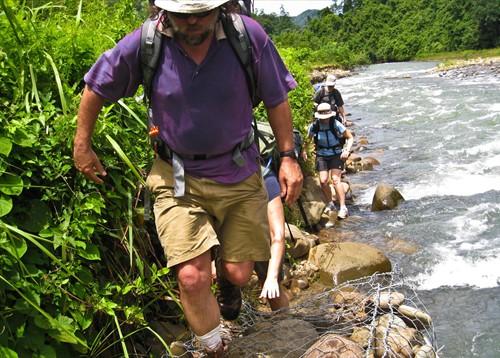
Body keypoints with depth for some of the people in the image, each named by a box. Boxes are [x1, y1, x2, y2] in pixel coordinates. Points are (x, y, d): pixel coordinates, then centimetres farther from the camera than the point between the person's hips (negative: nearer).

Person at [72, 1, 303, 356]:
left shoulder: (249, 36, -15)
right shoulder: (143, 45, -15)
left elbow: (276, 100, -1)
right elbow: (95, 89, 2)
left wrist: (288, 157, -1)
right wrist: (82, 147, 8)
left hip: (239, 175, 1)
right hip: (177, 177, 0)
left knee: (238, 273, 9)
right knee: (192, 277, -10)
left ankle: (228, 283, 51)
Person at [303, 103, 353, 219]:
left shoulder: (336, 124, -15)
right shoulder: (314, 126, -8)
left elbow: (350, 137, -7)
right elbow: (308, 139, 9)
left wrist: (347, 150, -21)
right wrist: (304, 150, -4)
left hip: (336, 154, -3)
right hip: (321, 155, 3)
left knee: (335, 179, -17)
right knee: (323, 181, -8)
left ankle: (343, 208, -11)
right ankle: (330, 204, 16)